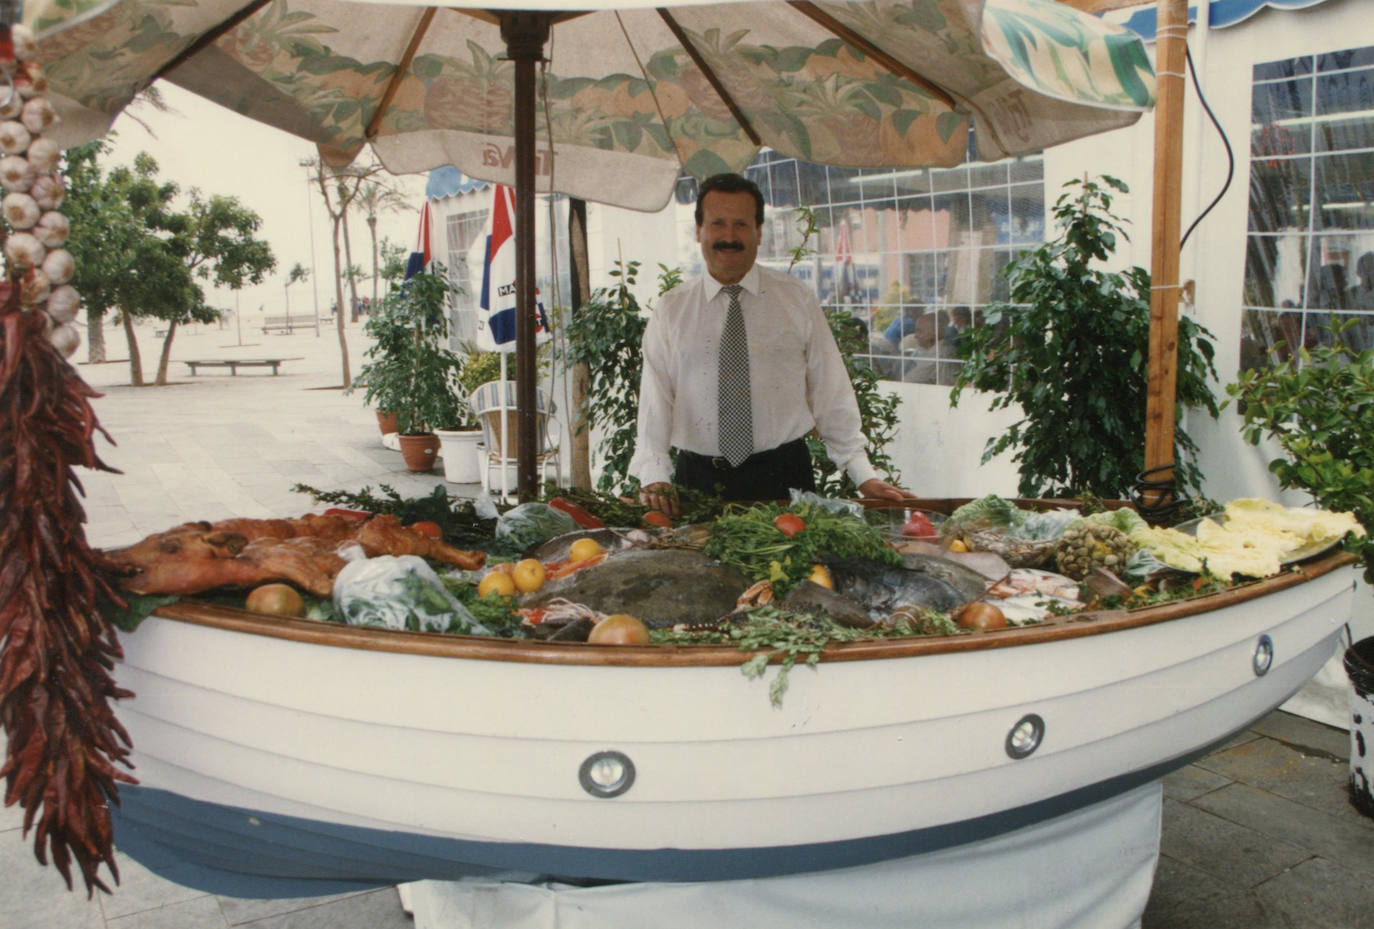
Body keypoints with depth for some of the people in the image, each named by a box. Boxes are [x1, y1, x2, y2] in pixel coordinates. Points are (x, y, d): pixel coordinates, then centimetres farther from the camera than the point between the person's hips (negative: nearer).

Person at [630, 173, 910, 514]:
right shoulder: (670, 311, 7)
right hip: (698, 482, 0)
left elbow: (831, 393, 5)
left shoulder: (797, 300, 6)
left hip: (783, 477, 0)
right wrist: (654, 479, -14)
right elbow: (655, 401, 1)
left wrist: (864, 475, -1)